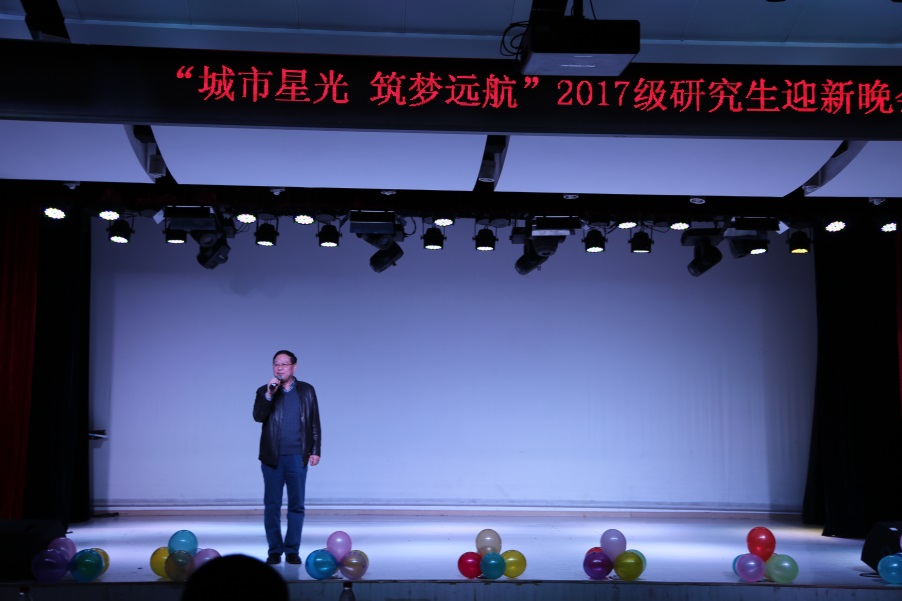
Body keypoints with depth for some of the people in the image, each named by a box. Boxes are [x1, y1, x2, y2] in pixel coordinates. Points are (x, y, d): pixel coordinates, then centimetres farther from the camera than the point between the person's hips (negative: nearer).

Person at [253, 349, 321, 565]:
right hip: (272, 457, 0)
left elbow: (314, 422, 7)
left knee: (297, 505, 2)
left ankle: (292, 550, 10)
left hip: (297, 456, 0)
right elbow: (258, 416, -9)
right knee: (271, 505, 4)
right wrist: (269, 394, -19)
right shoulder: (264, 391, 7)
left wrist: (315, 450, 1)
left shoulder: (307, 391, 7)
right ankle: (275, 550, 13)